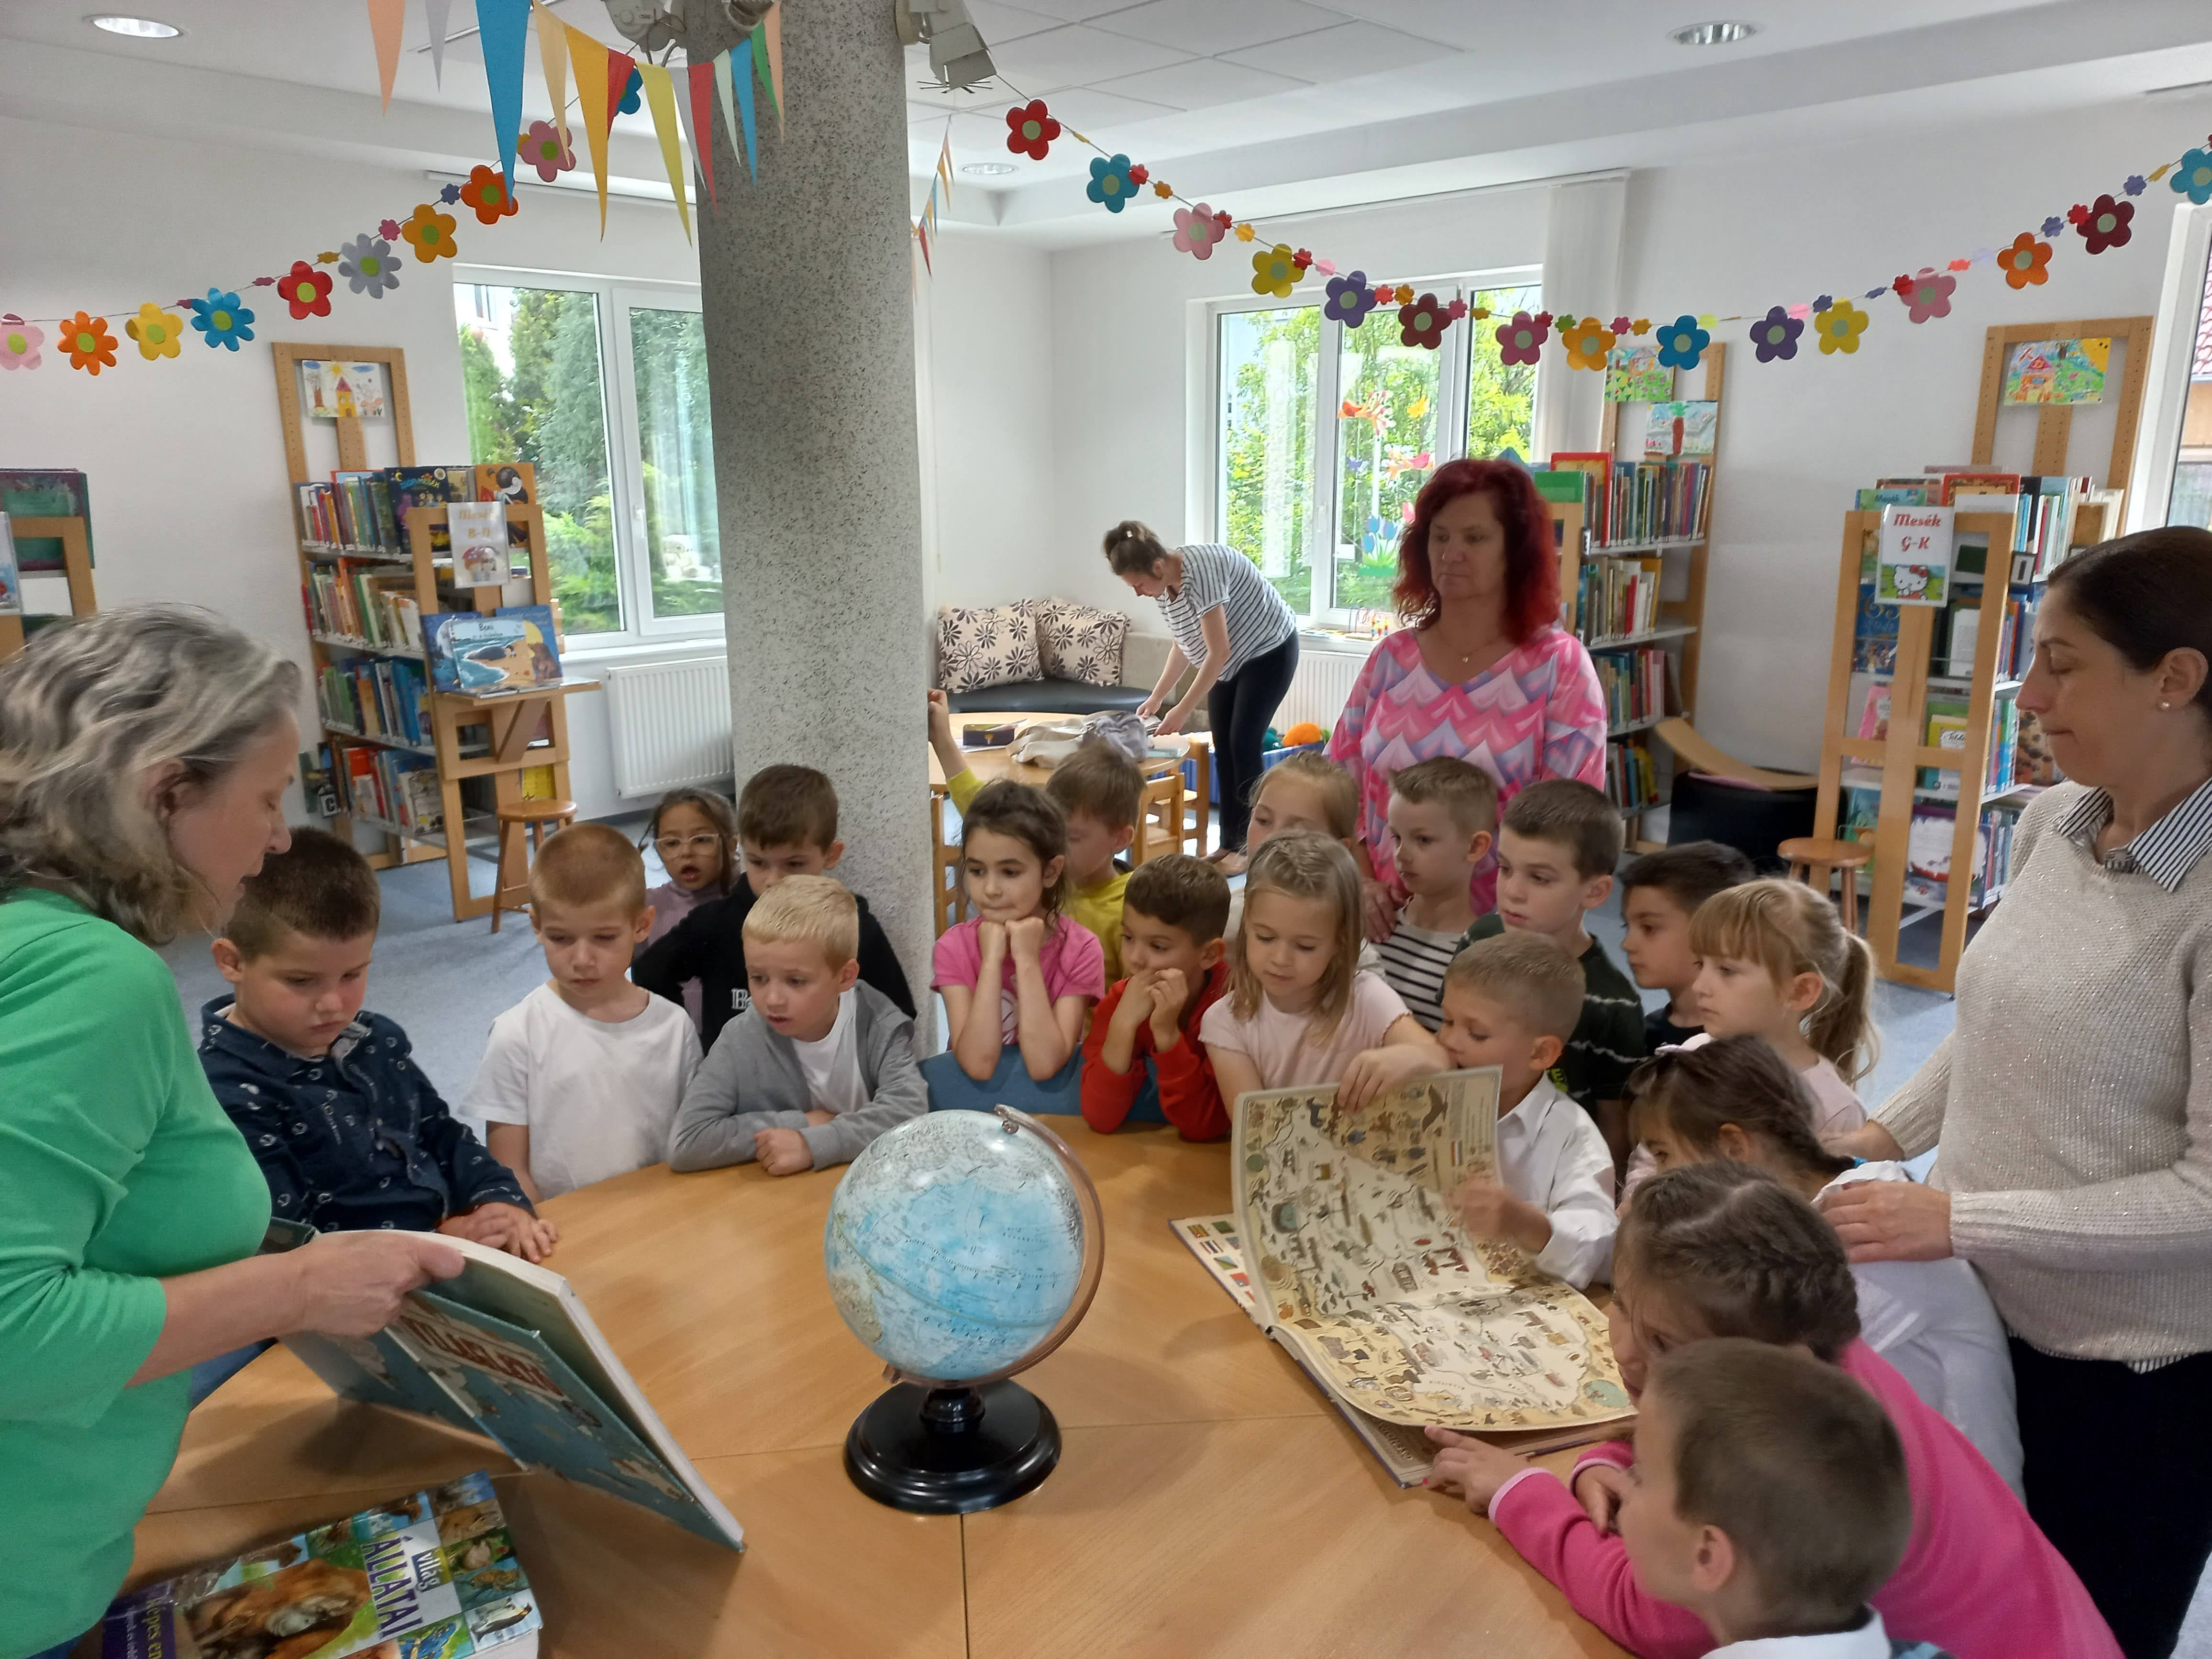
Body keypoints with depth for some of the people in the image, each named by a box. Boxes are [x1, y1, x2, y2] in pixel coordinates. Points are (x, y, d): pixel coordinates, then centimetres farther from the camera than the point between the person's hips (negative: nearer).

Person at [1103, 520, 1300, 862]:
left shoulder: (1200, 569, -32)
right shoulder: (1165, 585, -5)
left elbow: (1219, 651, -32)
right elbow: (1183, 645, 10)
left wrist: (1183, 710, -29)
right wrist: (1156, 698, 3)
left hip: (1269, 652, -8)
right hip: (1230, 663, 8)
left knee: (1243, 745, -11)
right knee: (1223, 749, 4)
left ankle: (1248, 846, -2)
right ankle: (1229, 845, 10)